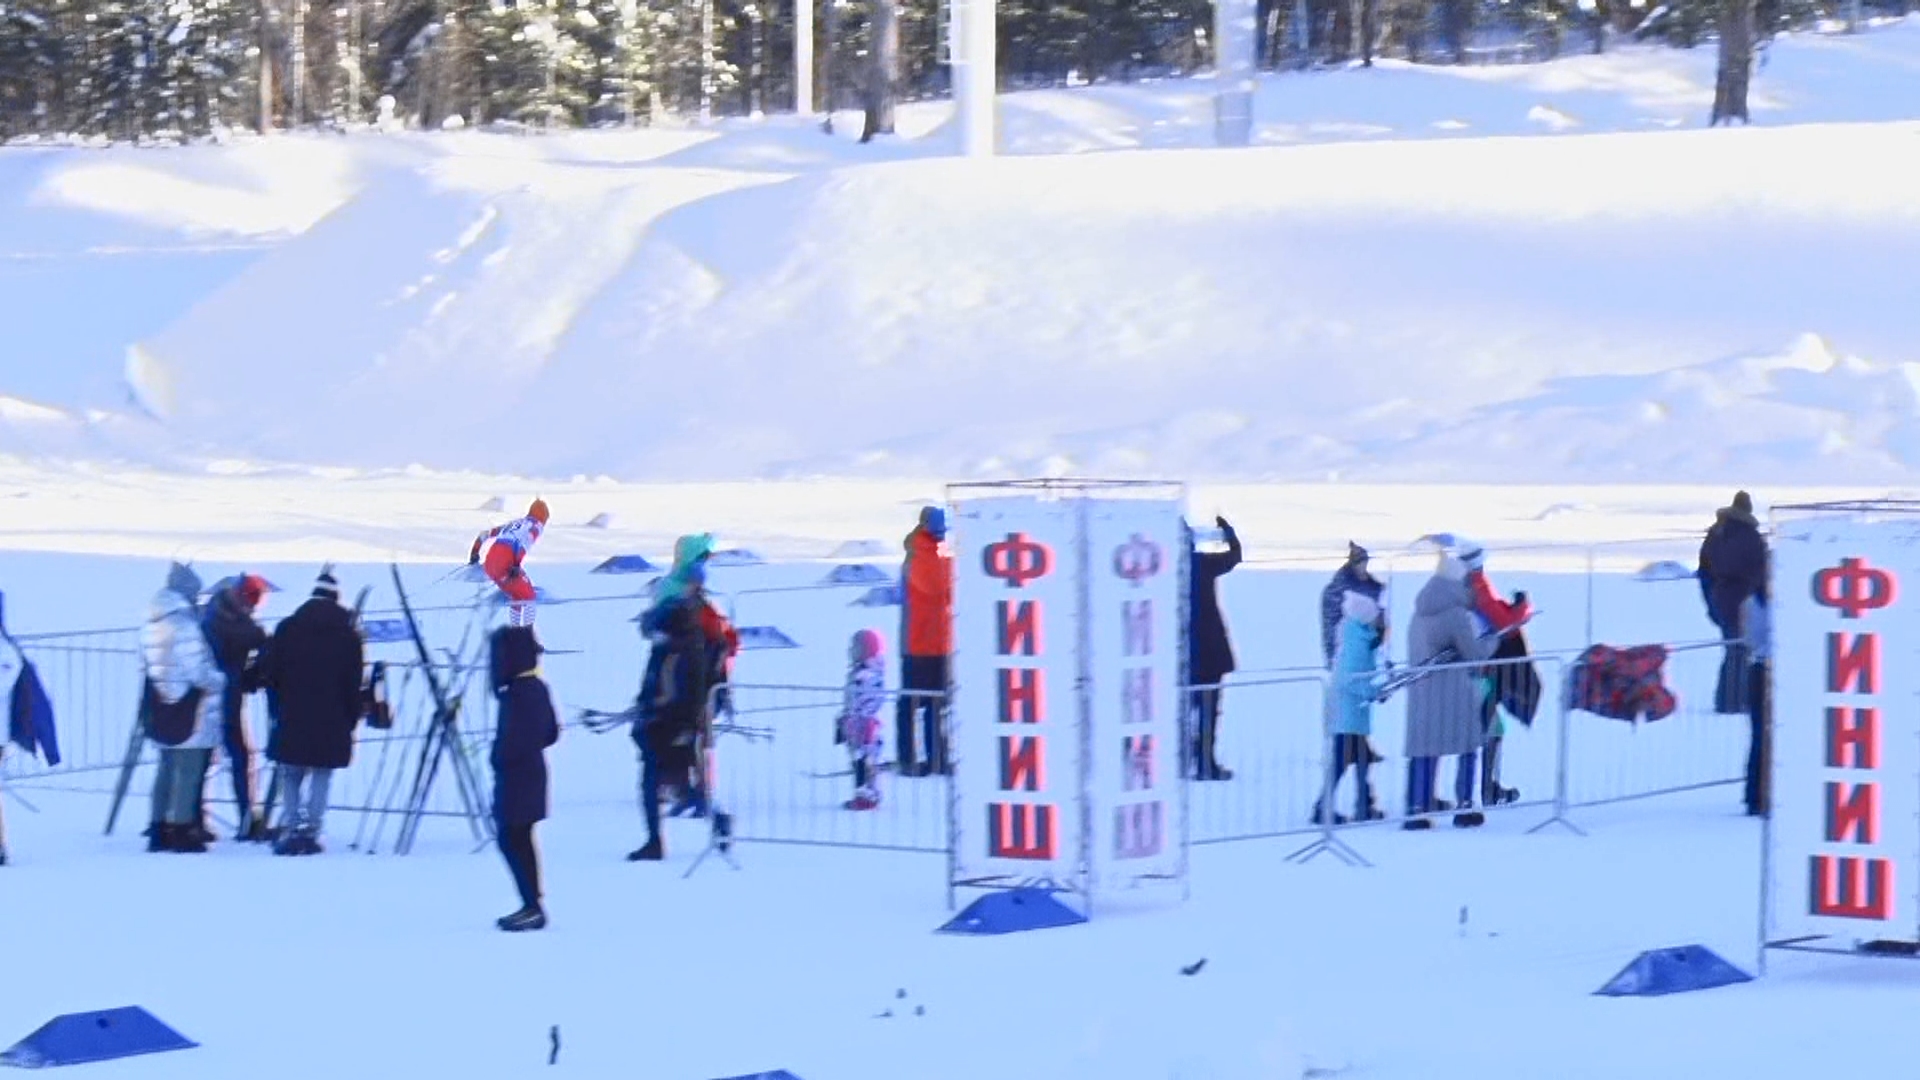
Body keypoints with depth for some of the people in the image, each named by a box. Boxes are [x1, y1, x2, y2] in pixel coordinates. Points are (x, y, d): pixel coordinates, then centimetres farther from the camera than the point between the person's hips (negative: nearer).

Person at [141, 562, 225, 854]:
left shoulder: (151, 626, 9)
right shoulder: (184, 625, -18)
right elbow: (197, 671, -21)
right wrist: (218, 680, -2)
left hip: (161, 708, 9)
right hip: (190, 713, -9)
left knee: (167, 769, 17)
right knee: (188, 772, -3)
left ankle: (160, 830, 21)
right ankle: (181, 828, -3)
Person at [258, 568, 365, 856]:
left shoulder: (287, 629, 2)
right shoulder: (348, 635, 2)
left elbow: (270, 673, 3)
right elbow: (354, 684, 2)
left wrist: (276, 710, 15)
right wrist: (350, 721, 8)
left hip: (291, 720, 0)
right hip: (331, 723, 0)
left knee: (290, 777, 9)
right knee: (321, 777, 6)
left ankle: (289, 829, 1)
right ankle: (310, 830, -4)